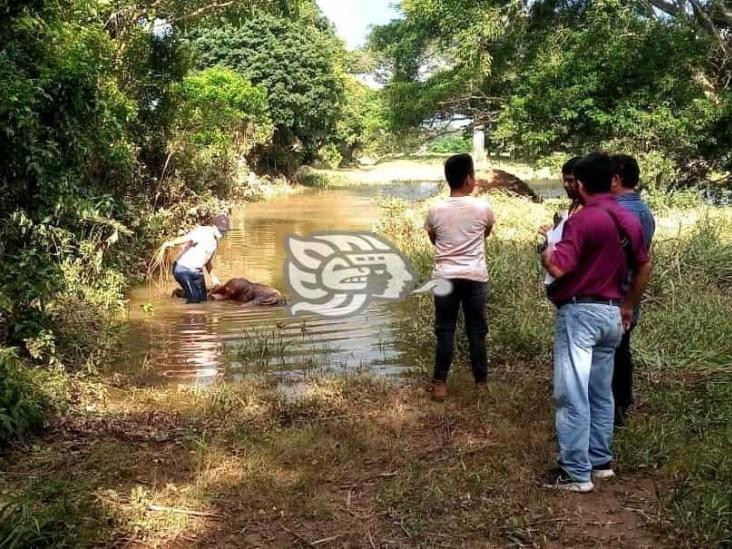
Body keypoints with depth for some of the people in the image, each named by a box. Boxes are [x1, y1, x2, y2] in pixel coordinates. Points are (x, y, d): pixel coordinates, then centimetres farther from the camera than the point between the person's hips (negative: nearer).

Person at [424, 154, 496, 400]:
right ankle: (481, 382, 17)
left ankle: (440, 383, 9)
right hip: (475, 277, 0)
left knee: (445, 331, 7)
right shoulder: (482, 208, -6)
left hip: (445, 276, 1)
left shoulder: (435, 210, -4)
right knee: (477, 330, 9)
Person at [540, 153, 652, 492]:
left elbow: (558, 269, -23)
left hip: (580, 313, -8)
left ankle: (576, 473, 0)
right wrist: (629, 306, 28)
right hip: (612, 314, 8)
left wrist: (546, 252, -1)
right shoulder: (629, 220, 9)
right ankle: (600, 460, 26)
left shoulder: (582, 220, -15)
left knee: (572, 395, -3)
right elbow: (644, 267, 18)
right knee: (601, 393, 17)